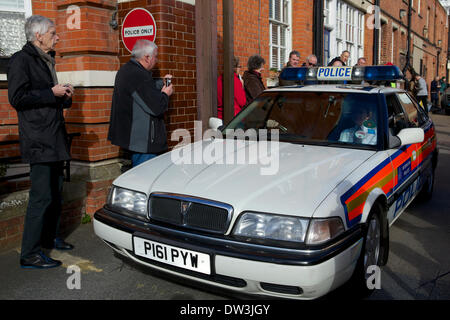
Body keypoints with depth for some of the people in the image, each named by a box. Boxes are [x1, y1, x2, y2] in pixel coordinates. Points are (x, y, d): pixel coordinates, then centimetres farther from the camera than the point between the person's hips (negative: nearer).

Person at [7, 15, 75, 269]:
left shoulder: (47, 61, 19)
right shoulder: (21, 60, -8)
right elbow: (17, 98, -16)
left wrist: (64, 96, 8)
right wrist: (51, 93, -15)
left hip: (54, 138, 9)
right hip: (39, 142, -9)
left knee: (56, 192, 16)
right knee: (42, 196, -9)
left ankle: (51, 237, 31)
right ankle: (30, 254, -1)